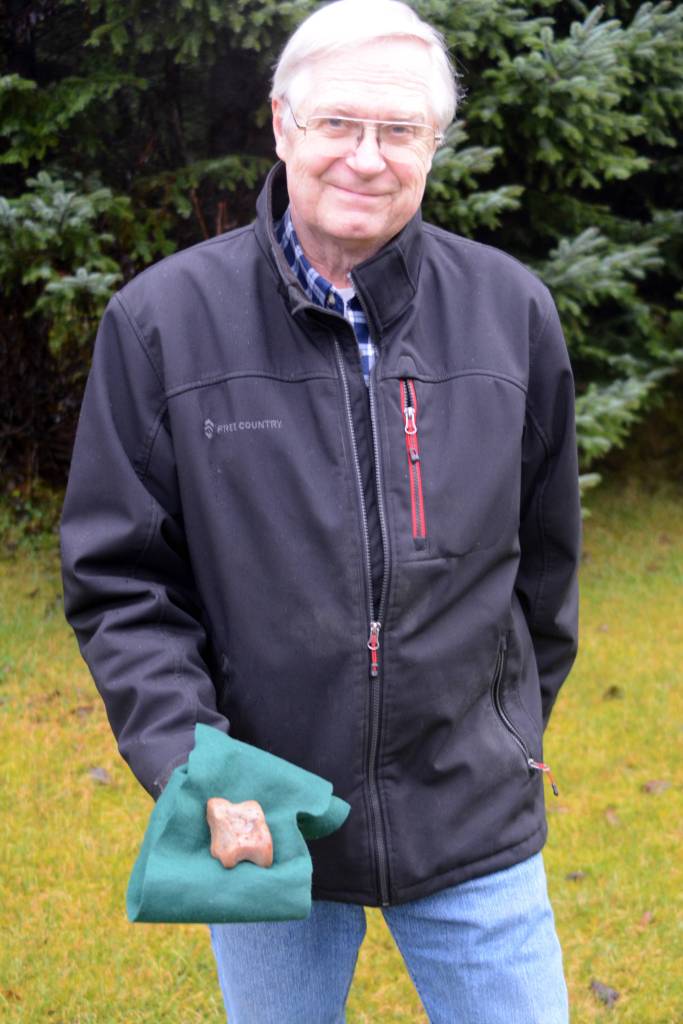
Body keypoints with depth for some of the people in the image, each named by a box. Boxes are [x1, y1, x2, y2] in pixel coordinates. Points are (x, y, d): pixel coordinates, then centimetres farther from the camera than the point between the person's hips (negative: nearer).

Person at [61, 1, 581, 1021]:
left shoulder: (511, 310, -1)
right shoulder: (162, 320, -7)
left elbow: (544, 551, 10)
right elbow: (118, 579, -4)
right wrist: (191, 765, -15)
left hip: (475, 822, 1)